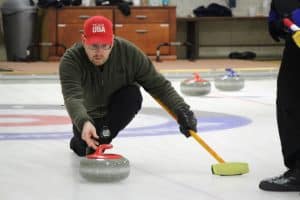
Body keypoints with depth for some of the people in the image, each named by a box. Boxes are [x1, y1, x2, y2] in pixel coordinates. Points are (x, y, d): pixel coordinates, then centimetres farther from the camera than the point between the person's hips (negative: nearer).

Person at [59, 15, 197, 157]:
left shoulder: (128, 52, -27)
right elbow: (72, 98, -46)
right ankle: (78, 142, 18)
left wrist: (181, 109, -39)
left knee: (132, 94, -30)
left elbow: (158, 84, -23)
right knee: (85, 149, -19)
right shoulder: (70, 60, -32)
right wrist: (84, 123, -67)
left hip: (119, 111, 0)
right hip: (88, 116, 0)